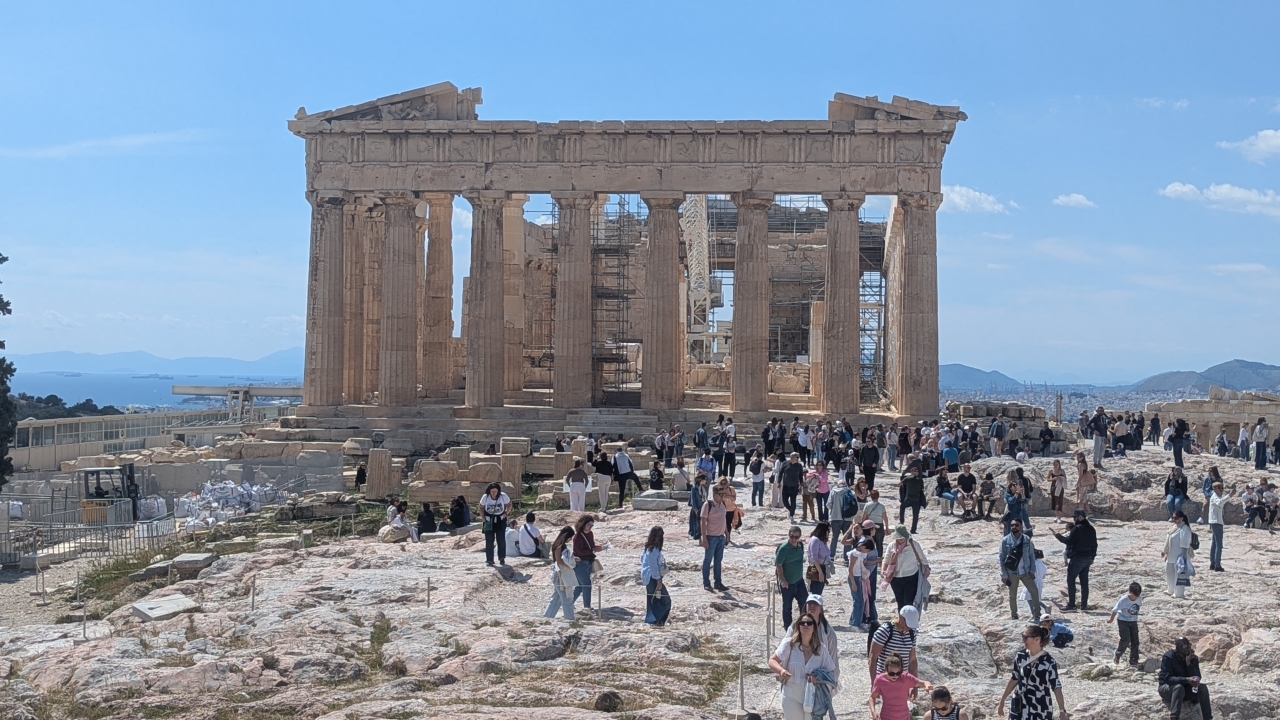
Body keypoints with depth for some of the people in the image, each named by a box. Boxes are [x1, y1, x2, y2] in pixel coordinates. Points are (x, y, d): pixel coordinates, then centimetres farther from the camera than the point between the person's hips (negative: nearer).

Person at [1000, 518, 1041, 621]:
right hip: (1011, 572, -1)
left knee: (1034, 591, -4)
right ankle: (1014, 615, 24)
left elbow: (1032, 556, 3)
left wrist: (1032, 571, -3)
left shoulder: (1027, 539, -2)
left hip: (1025, 572, 1)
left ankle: (1037, 614, 5)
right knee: (1012, 595, 9)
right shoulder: (1005, 541, -7)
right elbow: (1002, 558, -5)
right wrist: (1004, 575, -8)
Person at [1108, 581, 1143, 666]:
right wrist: (1111, 619, 2)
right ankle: (1117, 656, 7)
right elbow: (1115, 610, -12)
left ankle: (1133, 662, 9)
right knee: (1125, 640, -16)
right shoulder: (1123, 600, -24)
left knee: (1135, 641, 1)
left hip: (1133, 621, 5)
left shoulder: (1139, 598, -11)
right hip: (1123, 620, -5)